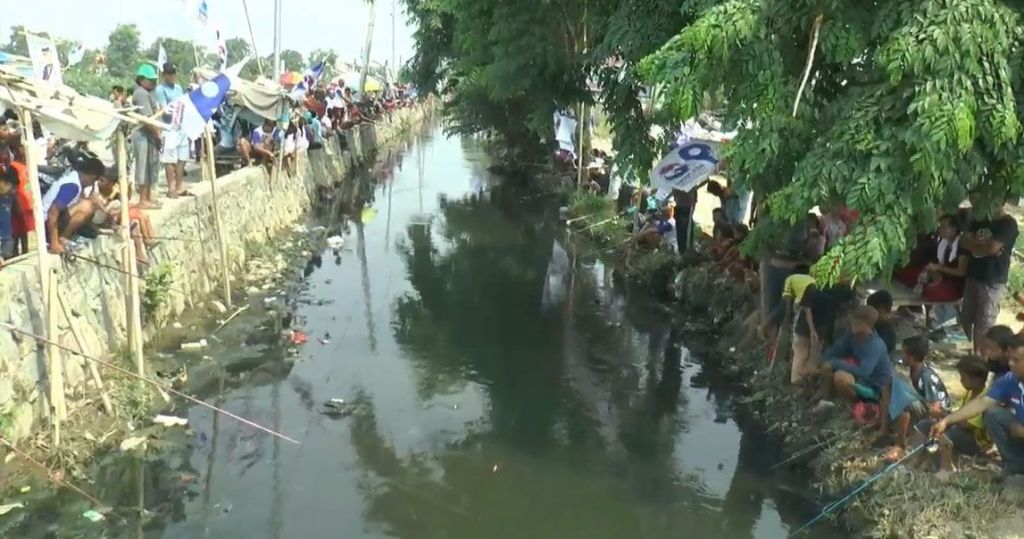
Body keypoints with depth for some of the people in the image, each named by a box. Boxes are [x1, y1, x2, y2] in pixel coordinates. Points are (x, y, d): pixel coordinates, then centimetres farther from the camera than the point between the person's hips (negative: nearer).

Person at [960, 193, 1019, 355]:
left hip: (993, 281, -7)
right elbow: (963, 241, 6)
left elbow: (992, 248, -21)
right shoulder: (981, 221, 13)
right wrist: (983, 246, -12)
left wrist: (974, 245, -1)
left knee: (984, 323, -3)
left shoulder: (1008, 224, -10)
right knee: (966, 318, 13)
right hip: (973, 276, 7)